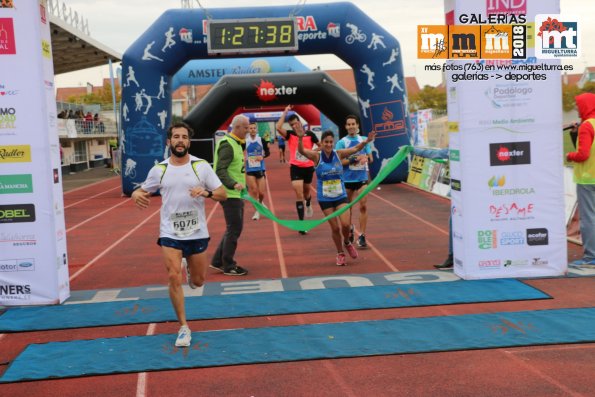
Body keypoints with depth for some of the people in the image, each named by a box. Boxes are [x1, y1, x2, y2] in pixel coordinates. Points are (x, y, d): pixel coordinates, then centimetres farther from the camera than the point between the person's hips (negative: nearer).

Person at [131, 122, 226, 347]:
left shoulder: (201, 166, -4)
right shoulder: (159, 170, 0)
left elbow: (222, 194, -3)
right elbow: (143, 191, 12)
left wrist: (206, 193, -25)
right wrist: (136, 195, -13)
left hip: (197, 233, 0)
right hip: (170, 234, 0)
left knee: (198, 281, 10)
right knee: (174, 278, -11)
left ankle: (190, 271, 49)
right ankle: (183, 328, 5)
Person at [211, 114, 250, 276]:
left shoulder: (236, 143, 15)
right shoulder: (227, 145, -16)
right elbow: (220, 170, -24)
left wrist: (241, 185, 23)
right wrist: (233, 184, -36)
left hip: (236, 194, 10)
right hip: (230, 194, -10)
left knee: (234, 228, 15)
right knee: (234, 229, -3)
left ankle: (218, 261, 23)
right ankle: (228, 266, 9)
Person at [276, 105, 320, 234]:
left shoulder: (310, 134, -4)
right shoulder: (290, 134, -5)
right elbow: (278, 127, -23)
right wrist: (285, 112, -19)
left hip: (308, 167, 2)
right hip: (295, 168, -1)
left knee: (306, 191, 23)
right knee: (299, 194, -10)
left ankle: (308, 205, 58)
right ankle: (301, 222, -7)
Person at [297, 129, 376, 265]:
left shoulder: (339, 154, -4)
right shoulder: (317, 156, -8)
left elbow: (355, 149, -14)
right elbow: (301, 151, -22)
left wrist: (366, 141, -34)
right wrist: (300, 138, -42)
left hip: (341, 196, 1)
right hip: (325, 198, -1)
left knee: (345, 224, -10)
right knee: (335, 227, 3)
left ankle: (347, 243, 24)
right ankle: (340, 253, 26)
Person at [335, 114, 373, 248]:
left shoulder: (364, 140, 5)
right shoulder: (341, 142, -3)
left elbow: (370, 158, 6)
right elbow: (340, 161, -10)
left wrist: (366, 158, -17)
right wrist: (355, 159, -20)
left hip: (362, 178, 1)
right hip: (347, 179, -1)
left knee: (363, 206, -8)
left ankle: (362, 236, -4)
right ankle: (350, 229, 38)